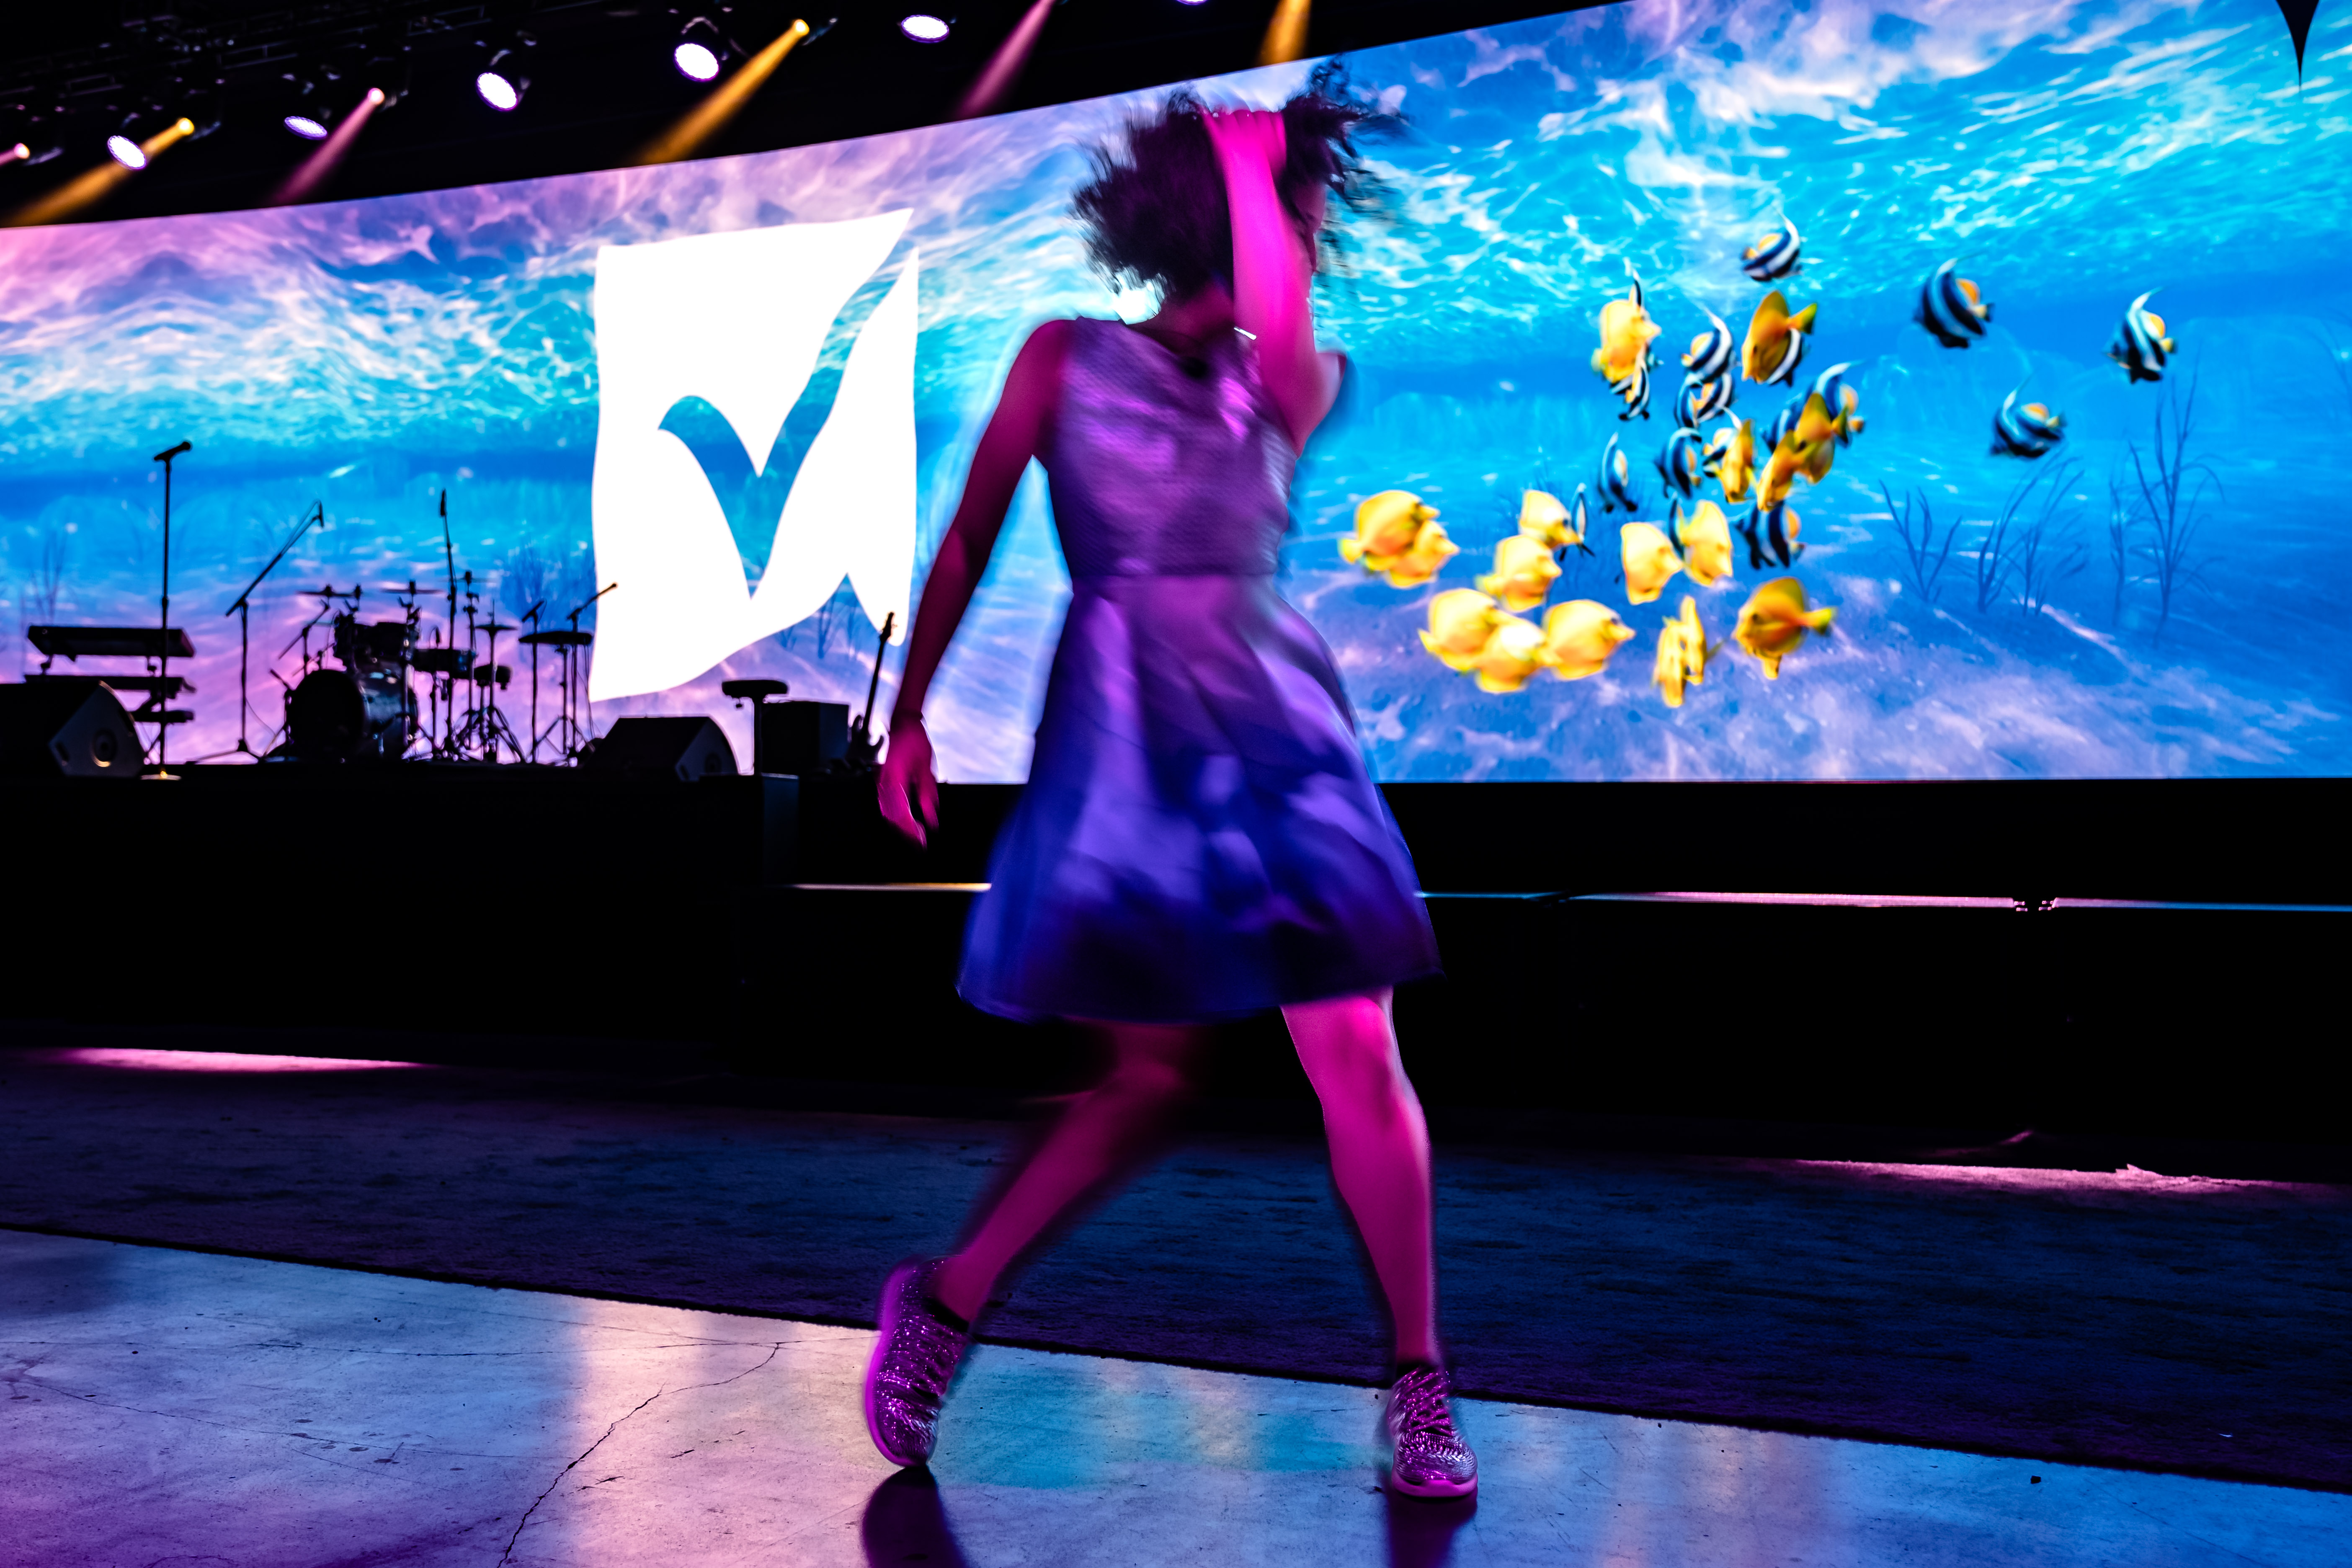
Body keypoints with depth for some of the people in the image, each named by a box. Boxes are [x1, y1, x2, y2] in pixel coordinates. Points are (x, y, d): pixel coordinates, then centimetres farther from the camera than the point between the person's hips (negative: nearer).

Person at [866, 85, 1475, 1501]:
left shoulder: (1297, 385, 12)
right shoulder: (1067, 360, 7)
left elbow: (1273, 321, -13)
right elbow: (968, 542, 4)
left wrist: (1244, 151, 0)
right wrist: (910, 712, -3)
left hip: (1273, 732, 3)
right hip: (1124, 742, -3)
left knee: (1356, 1055, -6)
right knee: (1154, 1074, -3)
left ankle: (1419, 1382, 8)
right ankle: (947, 1303, 19)